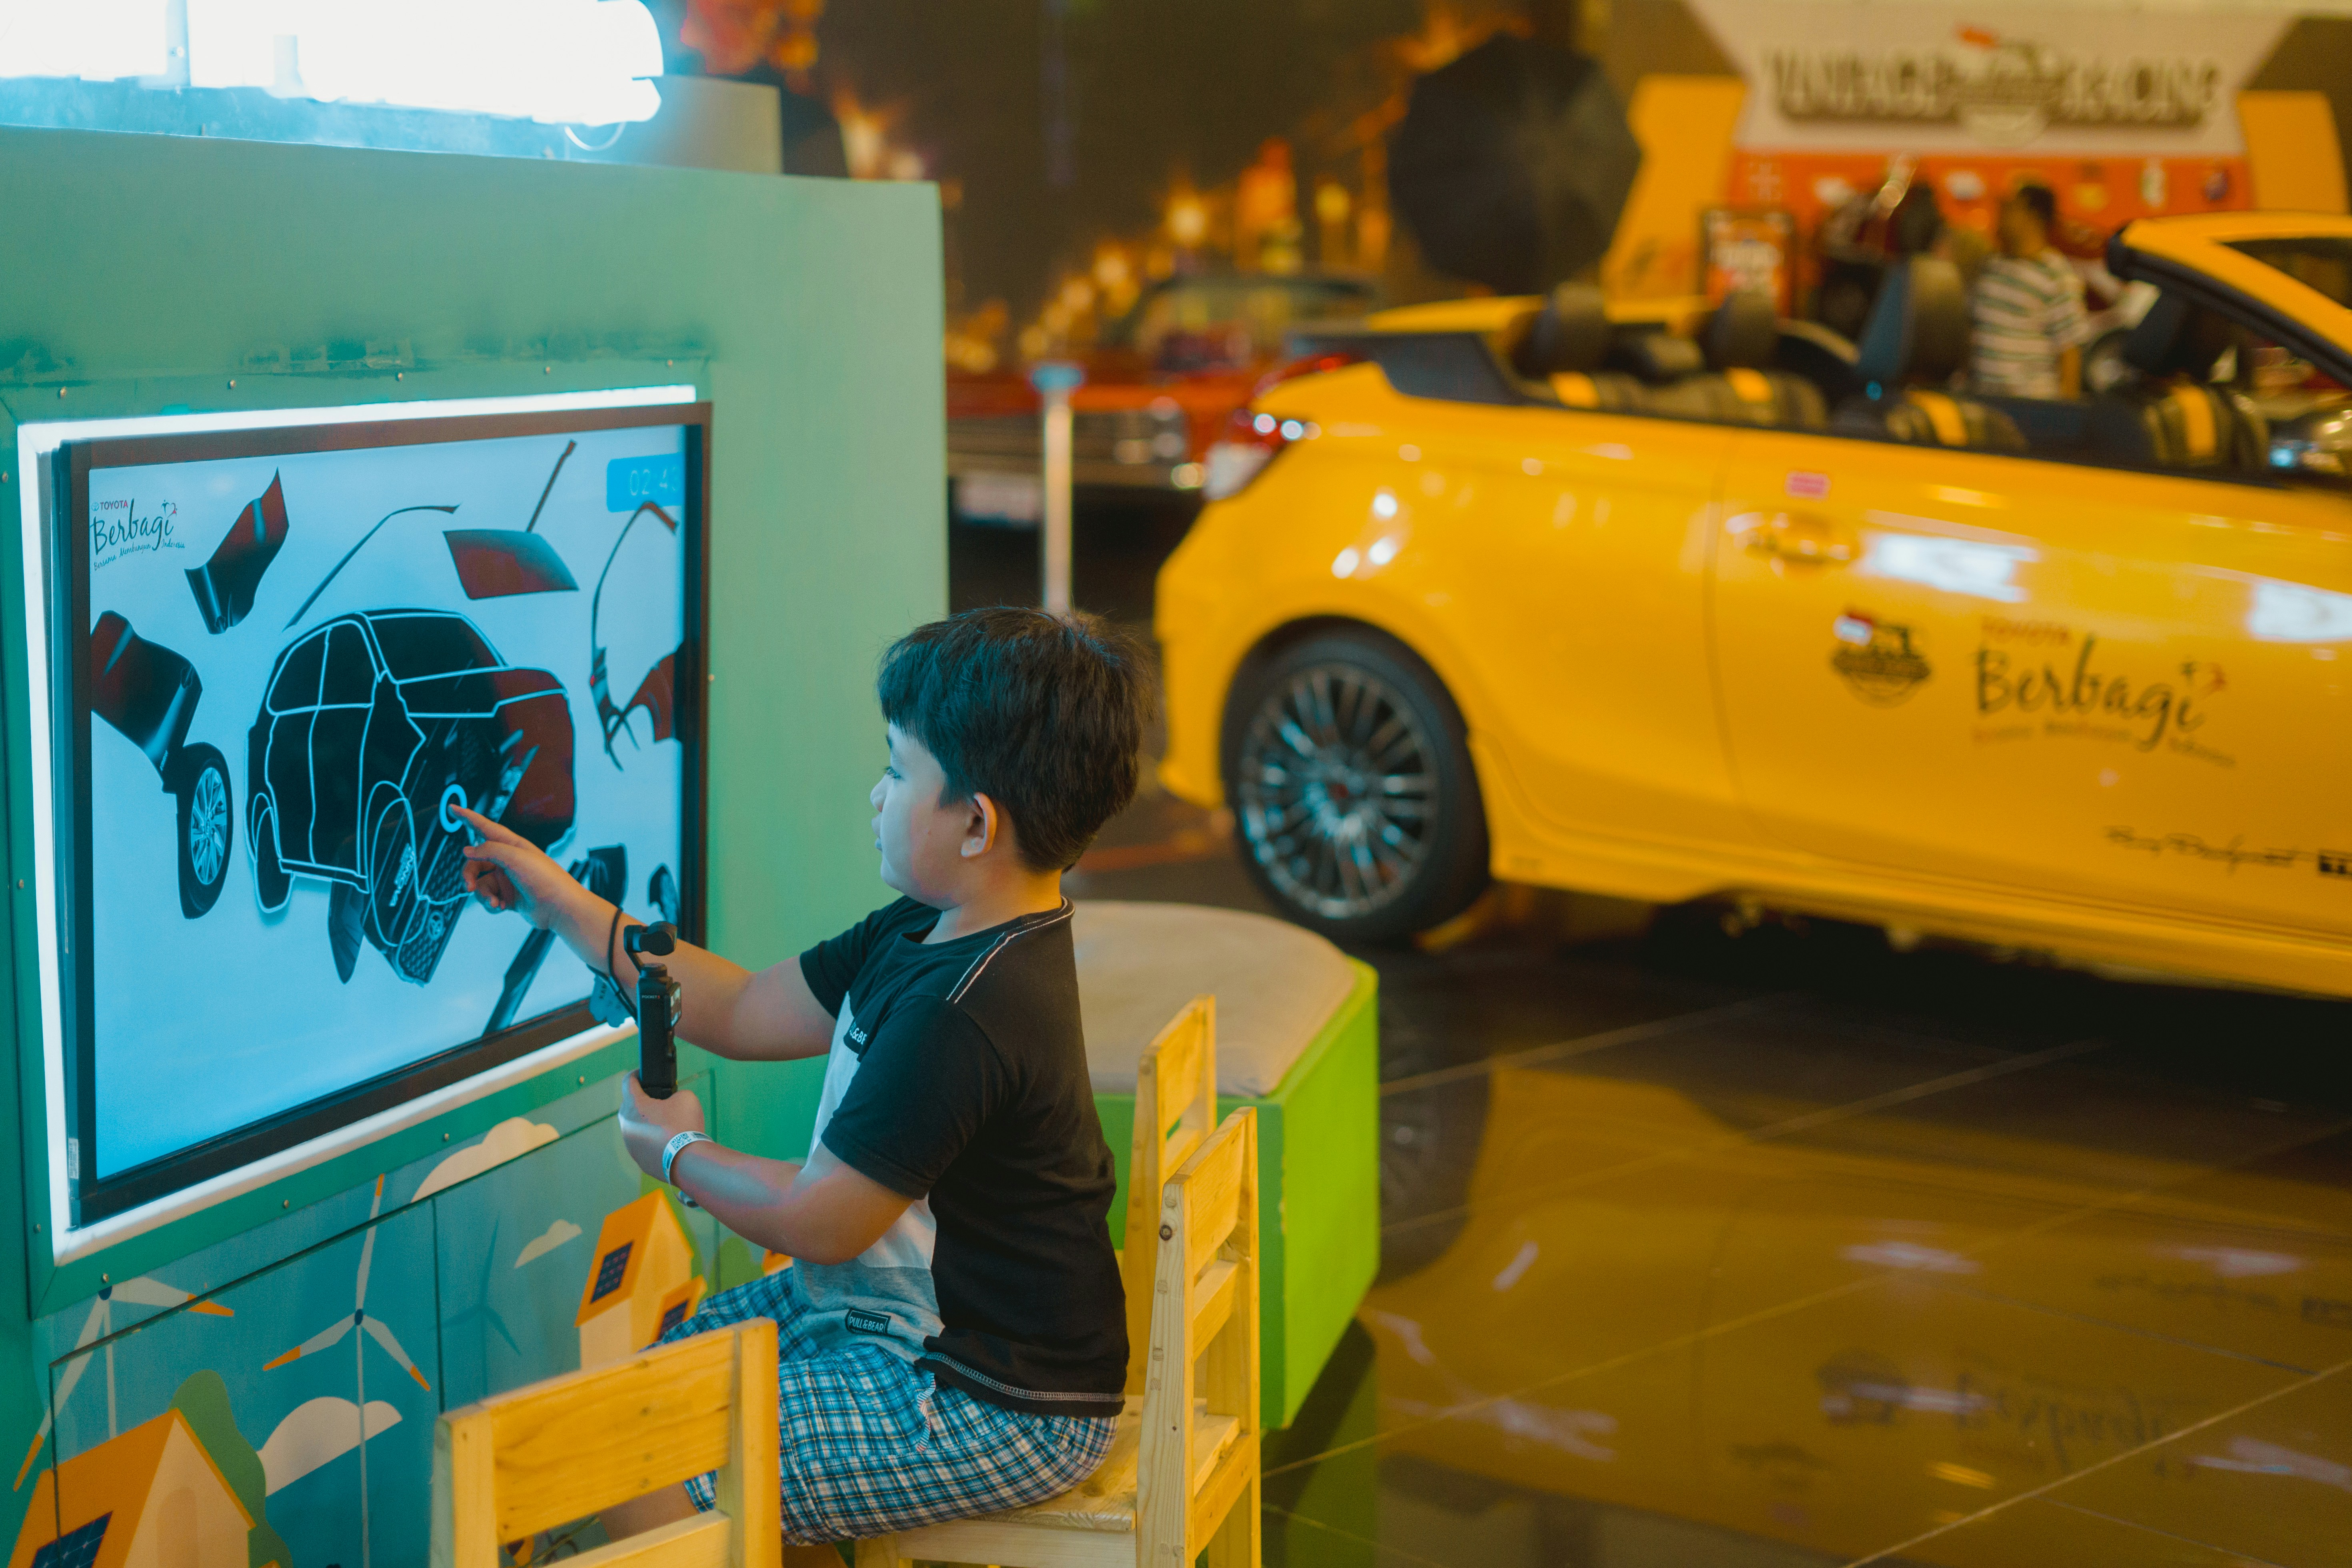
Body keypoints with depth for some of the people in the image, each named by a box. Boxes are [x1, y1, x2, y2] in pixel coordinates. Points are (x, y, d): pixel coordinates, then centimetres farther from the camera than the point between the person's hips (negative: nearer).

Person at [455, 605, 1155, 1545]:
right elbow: (747, 1012, 13)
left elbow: (816, 1222, -22)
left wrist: (679, 1153, -3)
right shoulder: (926, 937, 3)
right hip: (905, 1313, 11)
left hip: (992, 1406, -11)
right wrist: (565, 909, 11)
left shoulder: (961, 1015, -29)